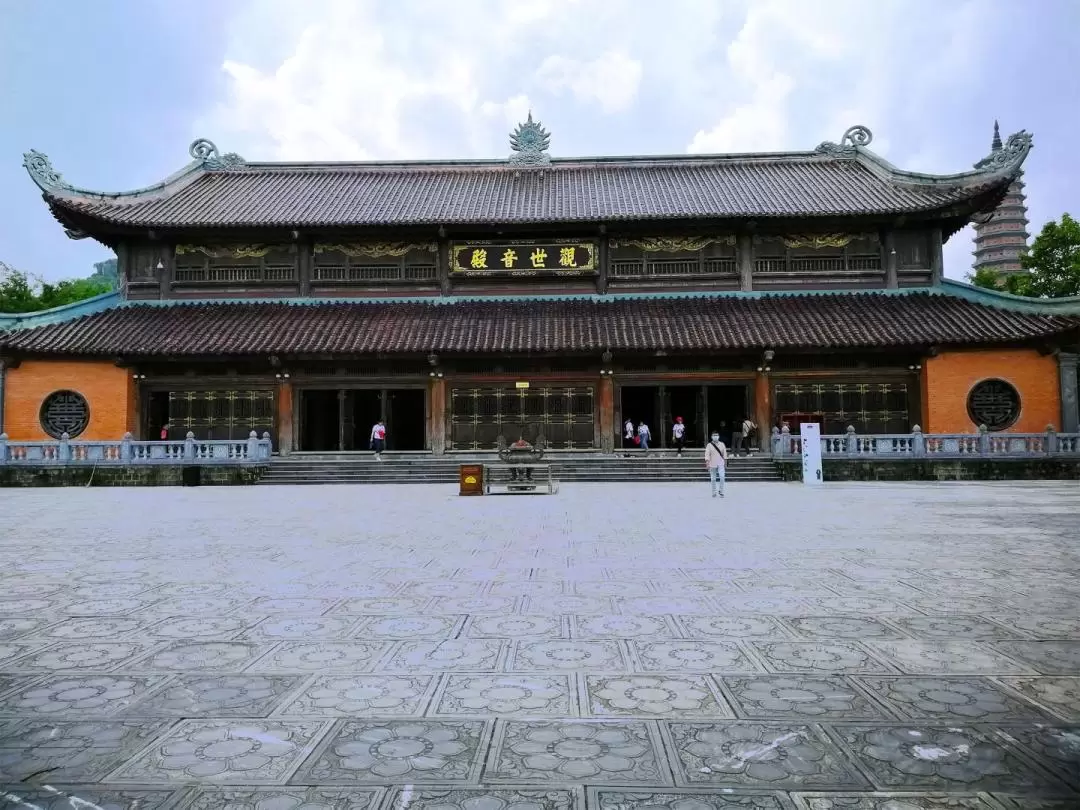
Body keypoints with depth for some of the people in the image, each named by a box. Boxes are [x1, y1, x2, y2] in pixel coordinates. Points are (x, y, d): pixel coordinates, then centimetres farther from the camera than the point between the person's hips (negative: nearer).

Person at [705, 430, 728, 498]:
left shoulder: (722, 444, 5)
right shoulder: (709, 445, -1)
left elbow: (724, 455, 10)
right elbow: (707, 455, -6)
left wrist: (725, 464, 9)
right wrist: (707, 464, -15)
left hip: (721, 464, 1)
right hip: (712, 464, -1)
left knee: (722, 477, -14)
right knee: (713, 479, 5)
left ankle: (721, 491, 1)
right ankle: (714, 492, 17)